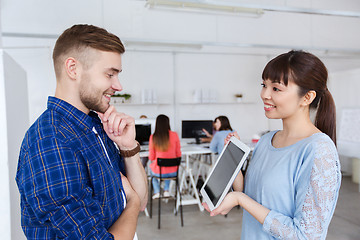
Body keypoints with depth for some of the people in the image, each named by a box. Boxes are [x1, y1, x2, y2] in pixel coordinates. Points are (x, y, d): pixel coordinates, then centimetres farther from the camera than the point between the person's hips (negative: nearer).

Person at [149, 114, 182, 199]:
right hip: (173, 172, 1)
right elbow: (178, 155, -1)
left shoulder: (153, 137, -12)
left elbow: (151, 157, -4)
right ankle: (166, 190, 33)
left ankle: (157, 192, 30)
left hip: (158, 172, -1)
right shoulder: (174, 135, -10)